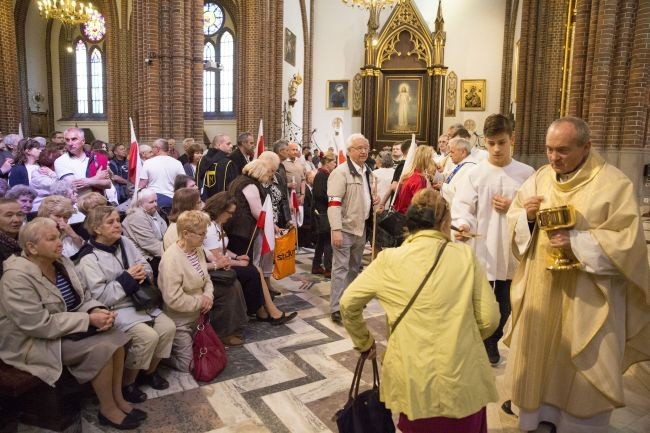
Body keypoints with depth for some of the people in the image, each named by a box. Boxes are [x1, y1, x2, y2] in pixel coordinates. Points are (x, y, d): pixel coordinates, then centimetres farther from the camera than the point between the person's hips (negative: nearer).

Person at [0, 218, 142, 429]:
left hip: (67, 328, 8)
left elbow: (83, 297, 6)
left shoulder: (61, 262, 0)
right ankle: (107, 410, -4)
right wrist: (88, 319, -26)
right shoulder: (17, 278, -24)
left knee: (115, 337, -13)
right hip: (35, 341, -7)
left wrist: (97, 310, -17)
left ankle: (118, 399, 2)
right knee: (102, 348, -23)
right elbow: (40, 325, -27)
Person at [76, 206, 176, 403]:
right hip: (115, 310, -7)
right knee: (148, 336, -24)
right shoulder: (89, 259, -14)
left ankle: (150, 371, 16)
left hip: (138, 300, 7)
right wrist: (127, 279, -20)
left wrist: (143, 274, -11)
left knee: (168, 327, -8)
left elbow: (146, 265, 12)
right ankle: (126, 383, 0)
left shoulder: (125, 242, 5)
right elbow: (100, 297, -19)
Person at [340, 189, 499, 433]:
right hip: (464, 381, 1)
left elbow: (348, 304, 0)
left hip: (416, 384, -1)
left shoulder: (389, 261, -6)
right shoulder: (465, 256, -5)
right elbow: (489, 319, -3)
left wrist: (364, 343, 16)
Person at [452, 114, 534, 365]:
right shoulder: (474, 174, -4)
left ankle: (492, 342, 40)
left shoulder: (527, 173, 2)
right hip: (481, 251, -2)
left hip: (512, 252, 3)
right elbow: (462, 207, -9)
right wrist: (463, 225, -28)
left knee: (504, 305, 17)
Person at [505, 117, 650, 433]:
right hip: (539, 292, 5)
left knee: (581, 373, 10)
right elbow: (513, 220, 7)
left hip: (586, 299, -4)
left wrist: (576, 241, -25)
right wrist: (526, 215, -14)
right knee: (538, 361, 16)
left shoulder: (614, 184, -11)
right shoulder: (540, 177, 4)